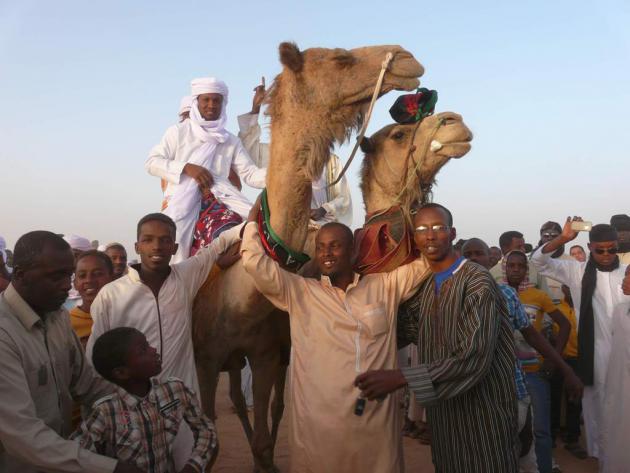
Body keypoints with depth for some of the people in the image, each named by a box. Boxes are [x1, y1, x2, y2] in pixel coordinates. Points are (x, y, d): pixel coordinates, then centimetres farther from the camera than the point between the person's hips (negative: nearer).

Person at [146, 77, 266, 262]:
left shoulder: (231, 141, 20)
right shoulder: (179, 131, 12)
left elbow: (250, 174, 8)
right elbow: (151, 162, 5)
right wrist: (186, 167, -9)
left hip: (218, 198, 3)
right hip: (181, 200, -3)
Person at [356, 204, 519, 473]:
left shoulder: (477, 282, -18)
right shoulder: (423, 286, 7)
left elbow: (475, 357, -28)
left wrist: (400, 378, -31)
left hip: (480, 409, -7)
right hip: (442, 409, 7)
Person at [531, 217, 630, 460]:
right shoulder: (577, 271, -2)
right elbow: (539, 260, -7)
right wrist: (562, 239, -21)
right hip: (595, 352, -1)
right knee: (597, 406, 10)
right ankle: (600, 453, 25)